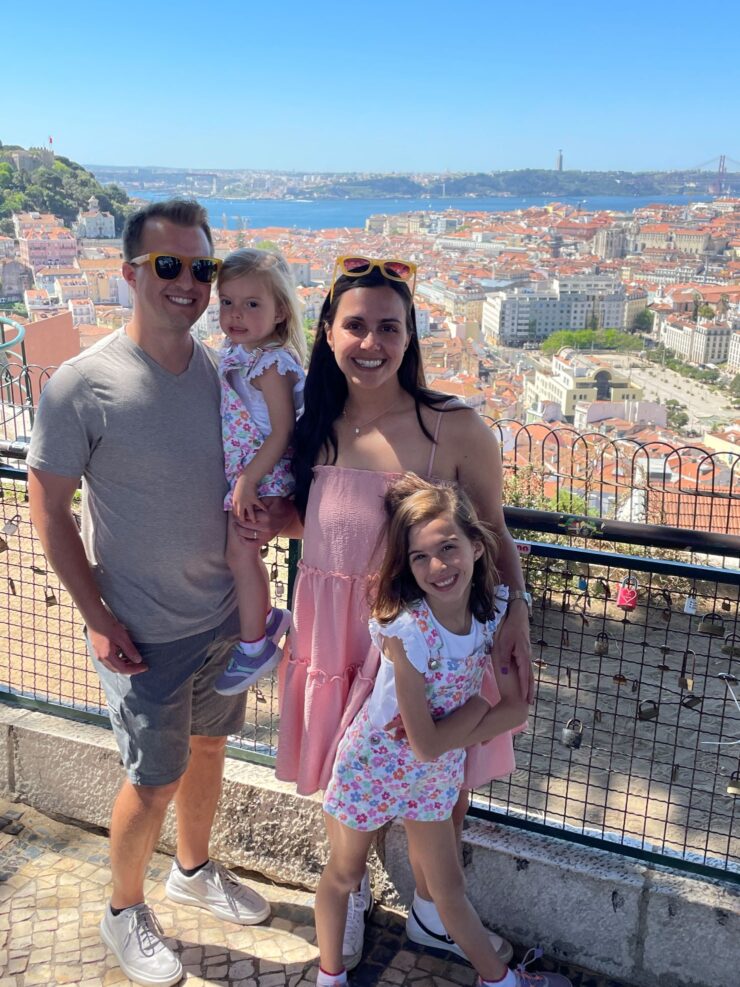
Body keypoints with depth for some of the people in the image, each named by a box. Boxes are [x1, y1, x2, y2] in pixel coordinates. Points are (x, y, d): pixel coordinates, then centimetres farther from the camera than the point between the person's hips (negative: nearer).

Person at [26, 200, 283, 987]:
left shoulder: (222, 373, -3)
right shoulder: (82, 385, -18)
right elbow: (48, 509, -13)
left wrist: (272, 511, -12)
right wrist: (98, 618, -14)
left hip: (224, 613, 6)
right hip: (143, 630, -5)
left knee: (208, 747, 23)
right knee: (154, 781, 8)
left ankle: (193, 870, 50)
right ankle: (124, 910, 37)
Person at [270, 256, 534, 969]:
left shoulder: (455, 429, -15)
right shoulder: (313, 427, -2)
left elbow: (492, 534, -6)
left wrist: (514, 610, -19)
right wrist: (263, 520, -5)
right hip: (333, 626, 3)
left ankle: (431, 912, 43)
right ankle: (351, 892, 48)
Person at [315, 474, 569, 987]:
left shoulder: (496, 606, -16)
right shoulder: (406, 627, -32)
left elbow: (516, 708, -11)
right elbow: (426, 744, -27)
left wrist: (449, 737, -22)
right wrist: (479, 701, -14)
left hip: (435, 773, 4)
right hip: (374, 764, -4)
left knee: (449, 888, 20)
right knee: (344, 874, 18)